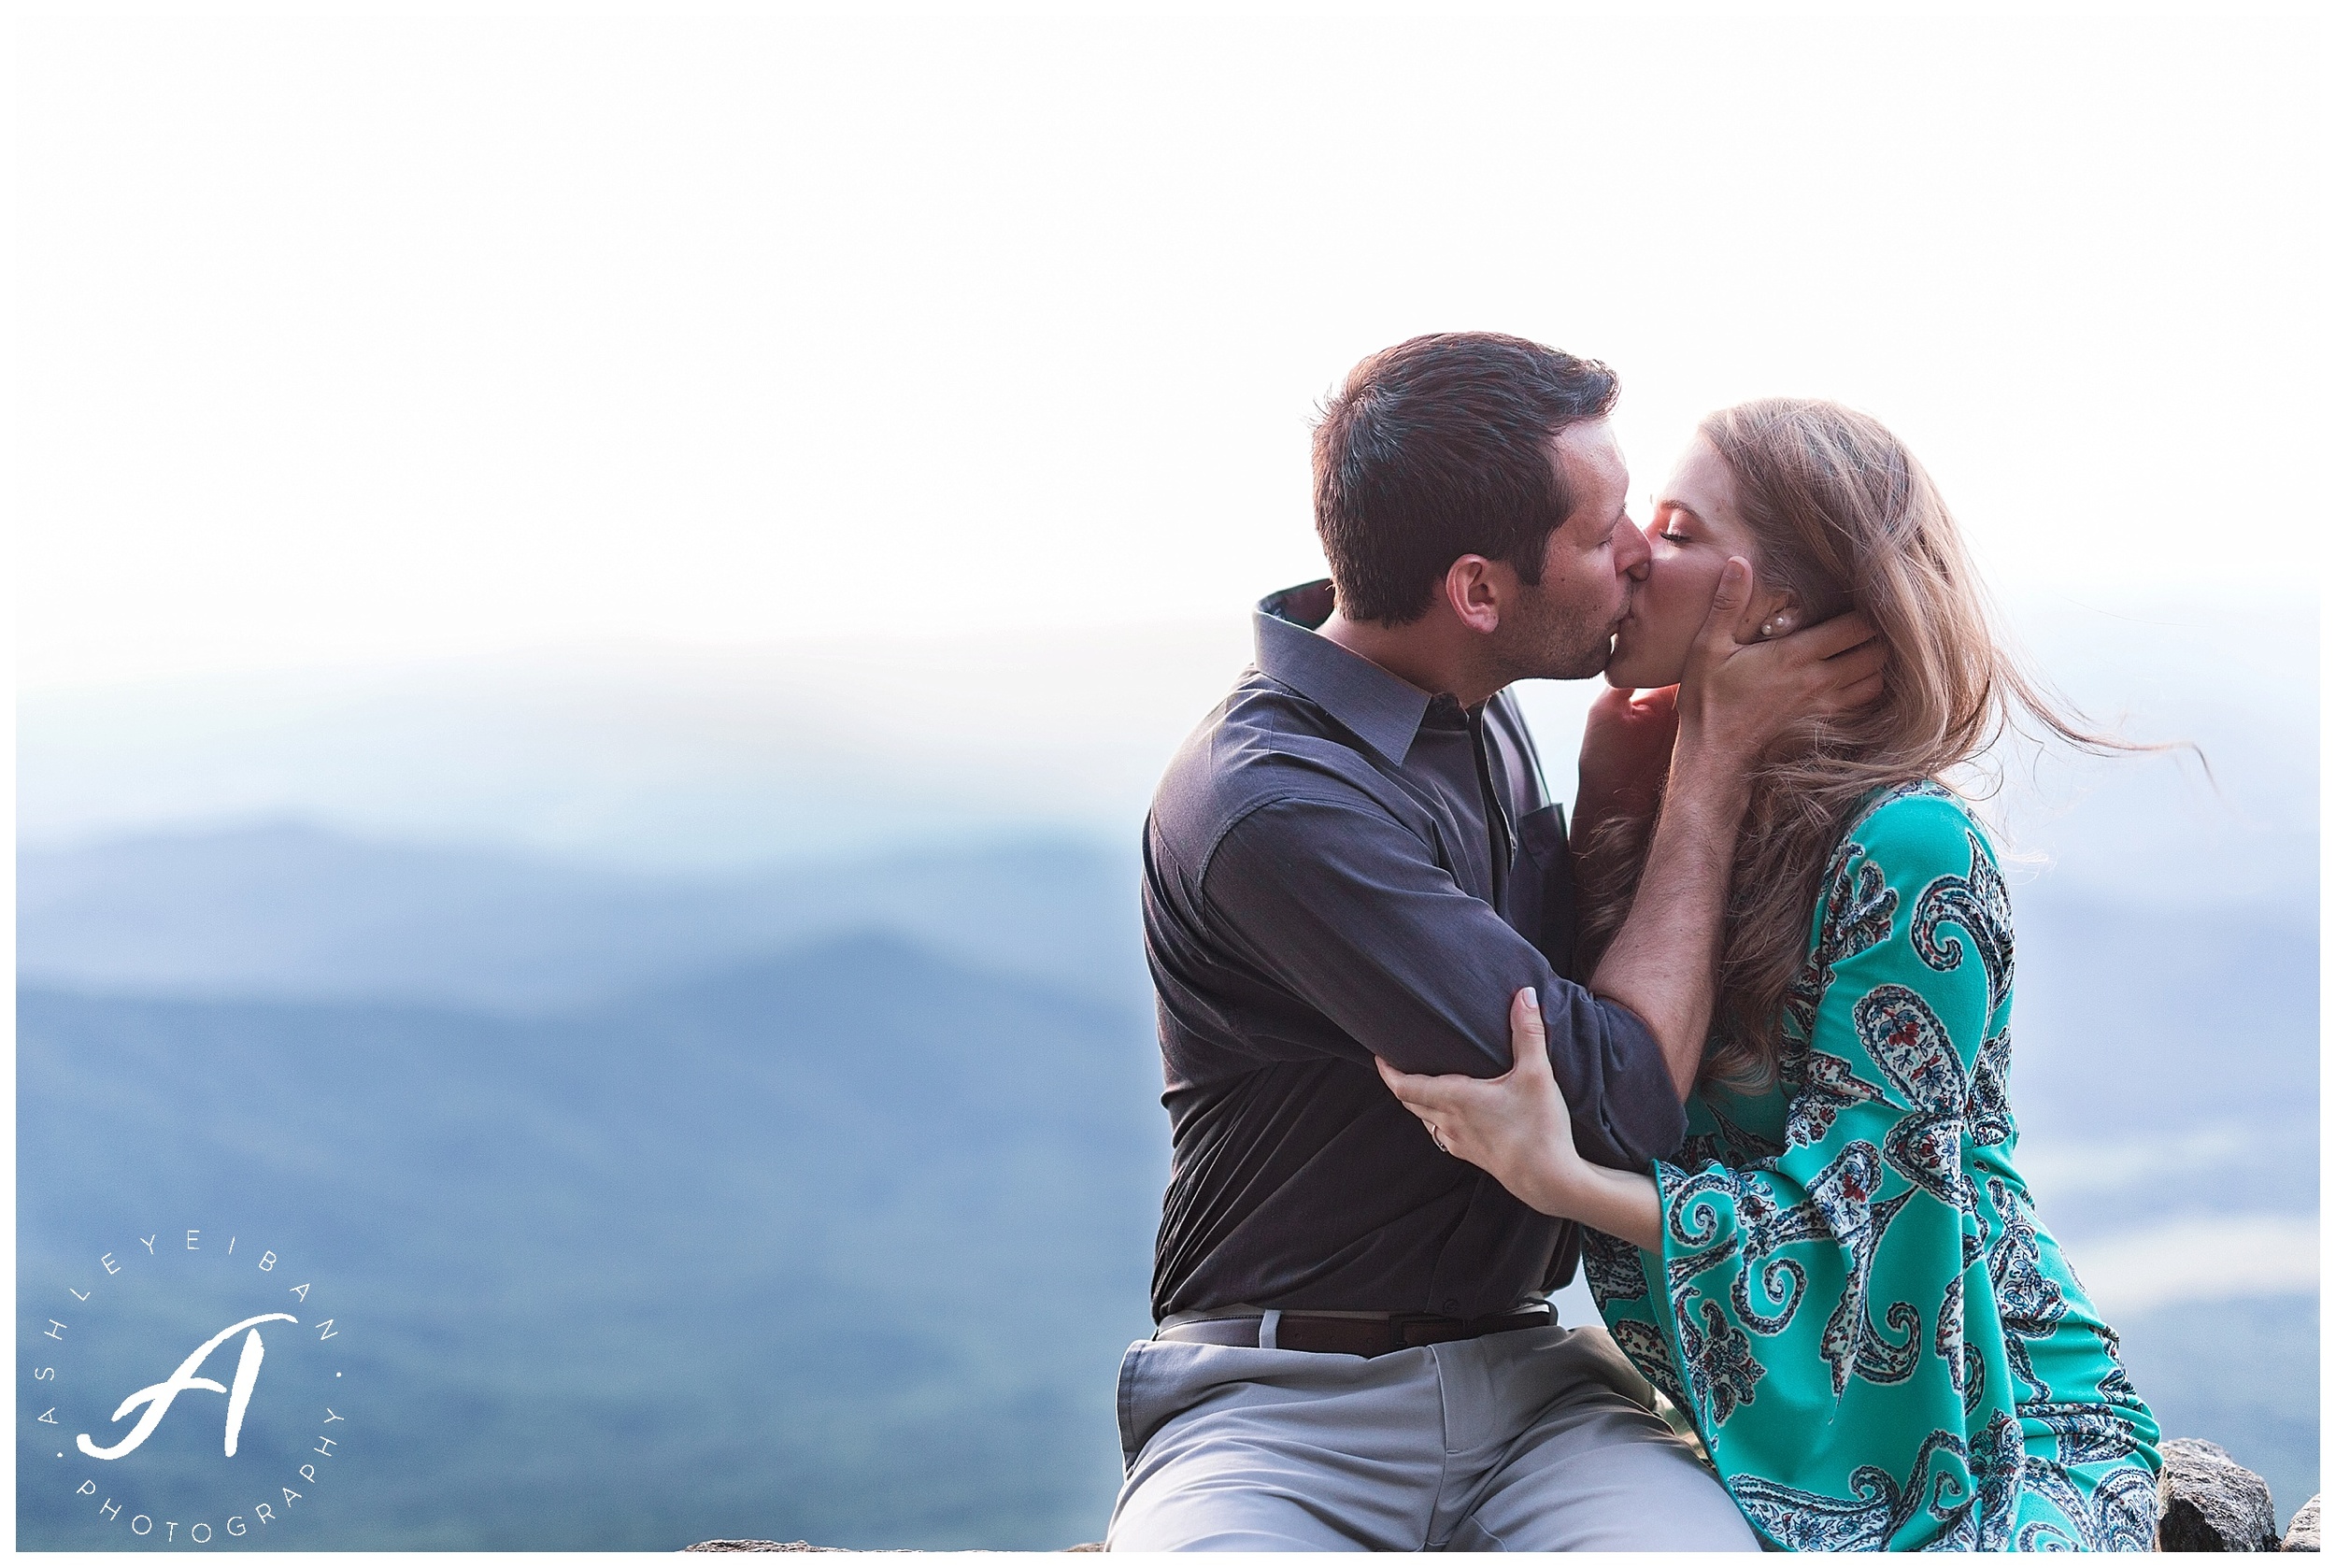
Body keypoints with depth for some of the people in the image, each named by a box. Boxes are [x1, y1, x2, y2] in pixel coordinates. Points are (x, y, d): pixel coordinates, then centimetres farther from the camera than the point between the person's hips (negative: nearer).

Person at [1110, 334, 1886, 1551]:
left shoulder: (1475, 718, 10)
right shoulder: (1270, 803, -19)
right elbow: (1622, 1101, -16)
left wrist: (1618, 765, 6)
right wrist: (1716, 754, -7)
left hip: (1527, 1378, 6)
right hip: (1279, 1415, -5)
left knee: (1698, 1544, -27)